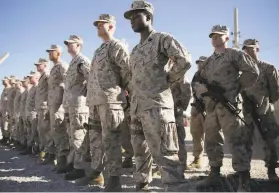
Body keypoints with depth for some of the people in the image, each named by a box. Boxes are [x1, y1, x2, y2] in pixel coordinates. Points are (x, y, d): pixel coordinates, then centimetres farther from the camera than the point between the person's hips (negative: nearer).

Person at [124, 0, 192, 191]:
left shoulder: (162, 39, -2)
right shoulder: (136, 49, 21)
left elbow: (185, 61, -13)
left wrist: (167, 79, -5)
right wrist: (132, 102, 15)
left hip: (156, 106, -8)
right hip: (136, 107, 8)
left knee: (164, 154, -9)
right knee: (140, 151, 15)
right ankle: (141, 185, 27)